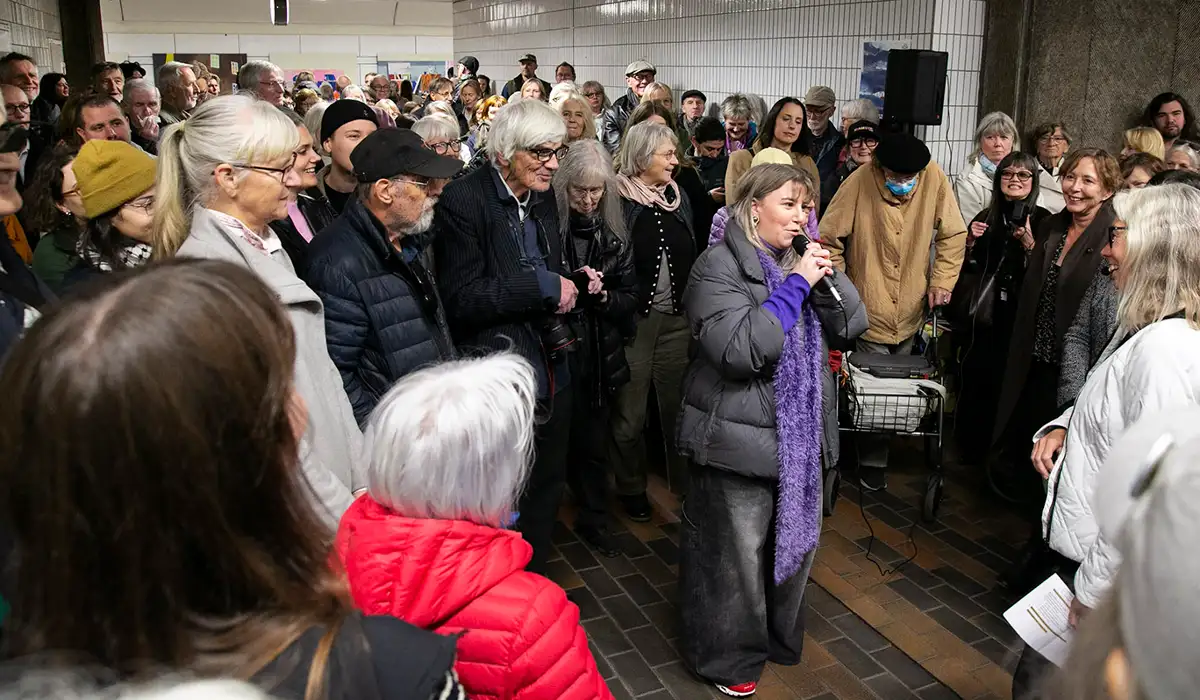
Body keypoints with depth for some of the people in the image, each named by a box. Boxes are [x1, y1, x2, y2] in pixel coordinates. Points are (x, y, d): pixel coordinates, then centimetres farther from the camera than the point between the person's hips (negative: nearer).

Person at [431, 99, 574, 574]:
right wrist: (544, 287, -21)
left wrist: (565, 285, 1)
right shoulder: (464, 200, -16)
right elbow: (461, 298, -22)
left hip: (550, 374, 8)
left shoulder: (542, 197, 8)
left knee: (545, 491, 21)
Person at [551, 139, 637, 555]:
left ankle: (593, 520, 28)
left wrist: (604, 295, -14)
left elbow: (630, 298, 5)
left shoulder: (615, 234, 5)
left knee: (592, 441, 11)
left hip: (600, 353, 3)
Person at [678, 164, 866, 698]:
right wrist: (795, 284, -21)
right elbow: (740, 350, -25)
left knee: (797, 543, 19)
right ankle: (727, 657, 27)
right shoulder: (719, 266, -13)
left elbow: (854, 322, 8)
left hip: (803, 436, 7)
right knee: (737, 554, 5)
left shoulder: (800, 260, 11)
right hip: (741, 441, -7)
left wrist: (827, 275, -8)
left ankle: (779, 635, 43)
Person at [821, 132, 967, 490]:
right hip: (869, 310, -3)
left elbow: (953, 234, 2)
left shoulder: (934, 178, -9)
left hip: (912, 312, 3)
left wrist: (942, 280, -6)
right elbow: (829, 239, -8)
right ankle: (873, 462, 17)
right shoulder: (860, 182, -16)